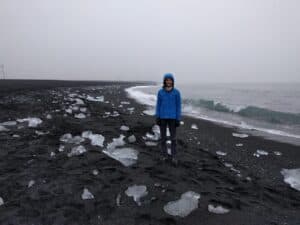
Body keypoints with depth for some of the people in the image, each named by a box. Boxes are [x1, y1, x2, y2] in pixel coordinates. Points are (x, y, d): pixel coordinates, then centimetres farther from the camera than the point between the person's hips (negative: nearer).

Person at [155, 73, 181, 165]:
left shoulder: (176, 92, -4)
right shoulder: (160, 92, 0)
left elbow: (178, 106, -2)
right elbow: (158, 105, 3)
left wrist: (178, 119, -6)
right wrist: (157, 117, -3)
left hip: (172, 117, -1)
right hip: (162, 117, 1)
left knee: (173, 137, 1)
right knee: (163, 137, 7)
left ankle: (173, 156, 14)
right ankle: (164, 154, 23)